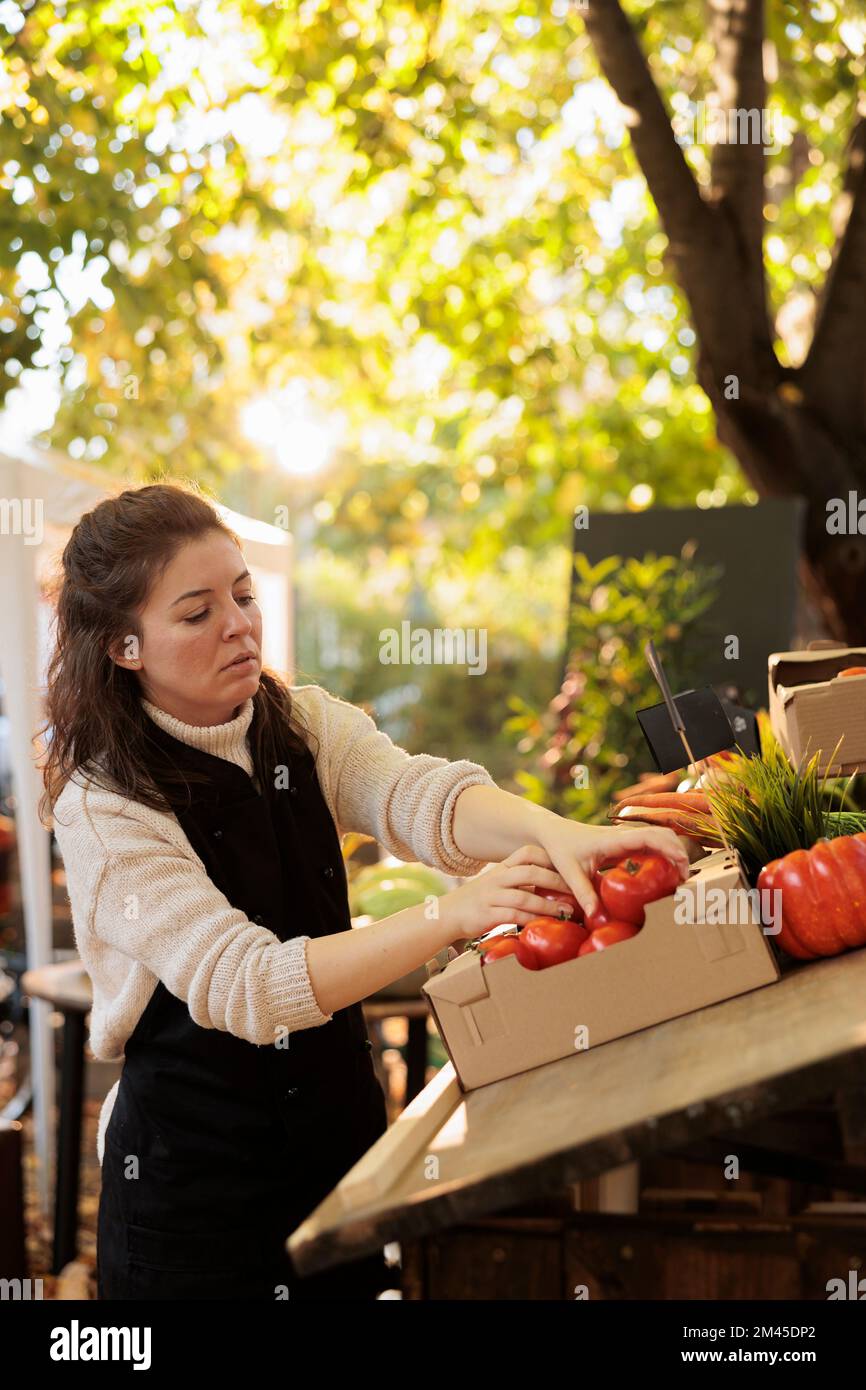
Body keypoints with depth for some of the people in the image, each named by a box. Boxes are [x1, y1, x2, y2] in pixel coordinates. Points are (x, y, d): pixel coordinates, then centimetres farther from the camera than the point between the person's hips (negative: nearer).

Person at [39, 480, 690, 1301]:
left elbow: (420, 797, -19)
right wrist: (453, 916, -37)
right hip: (196, 1167, -5)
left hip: (343, 1125, 5)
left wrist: (556, 833, -40)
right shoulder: (103, 808, -17)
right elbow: (245, 987, -27)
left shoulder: (304, 724, 0)